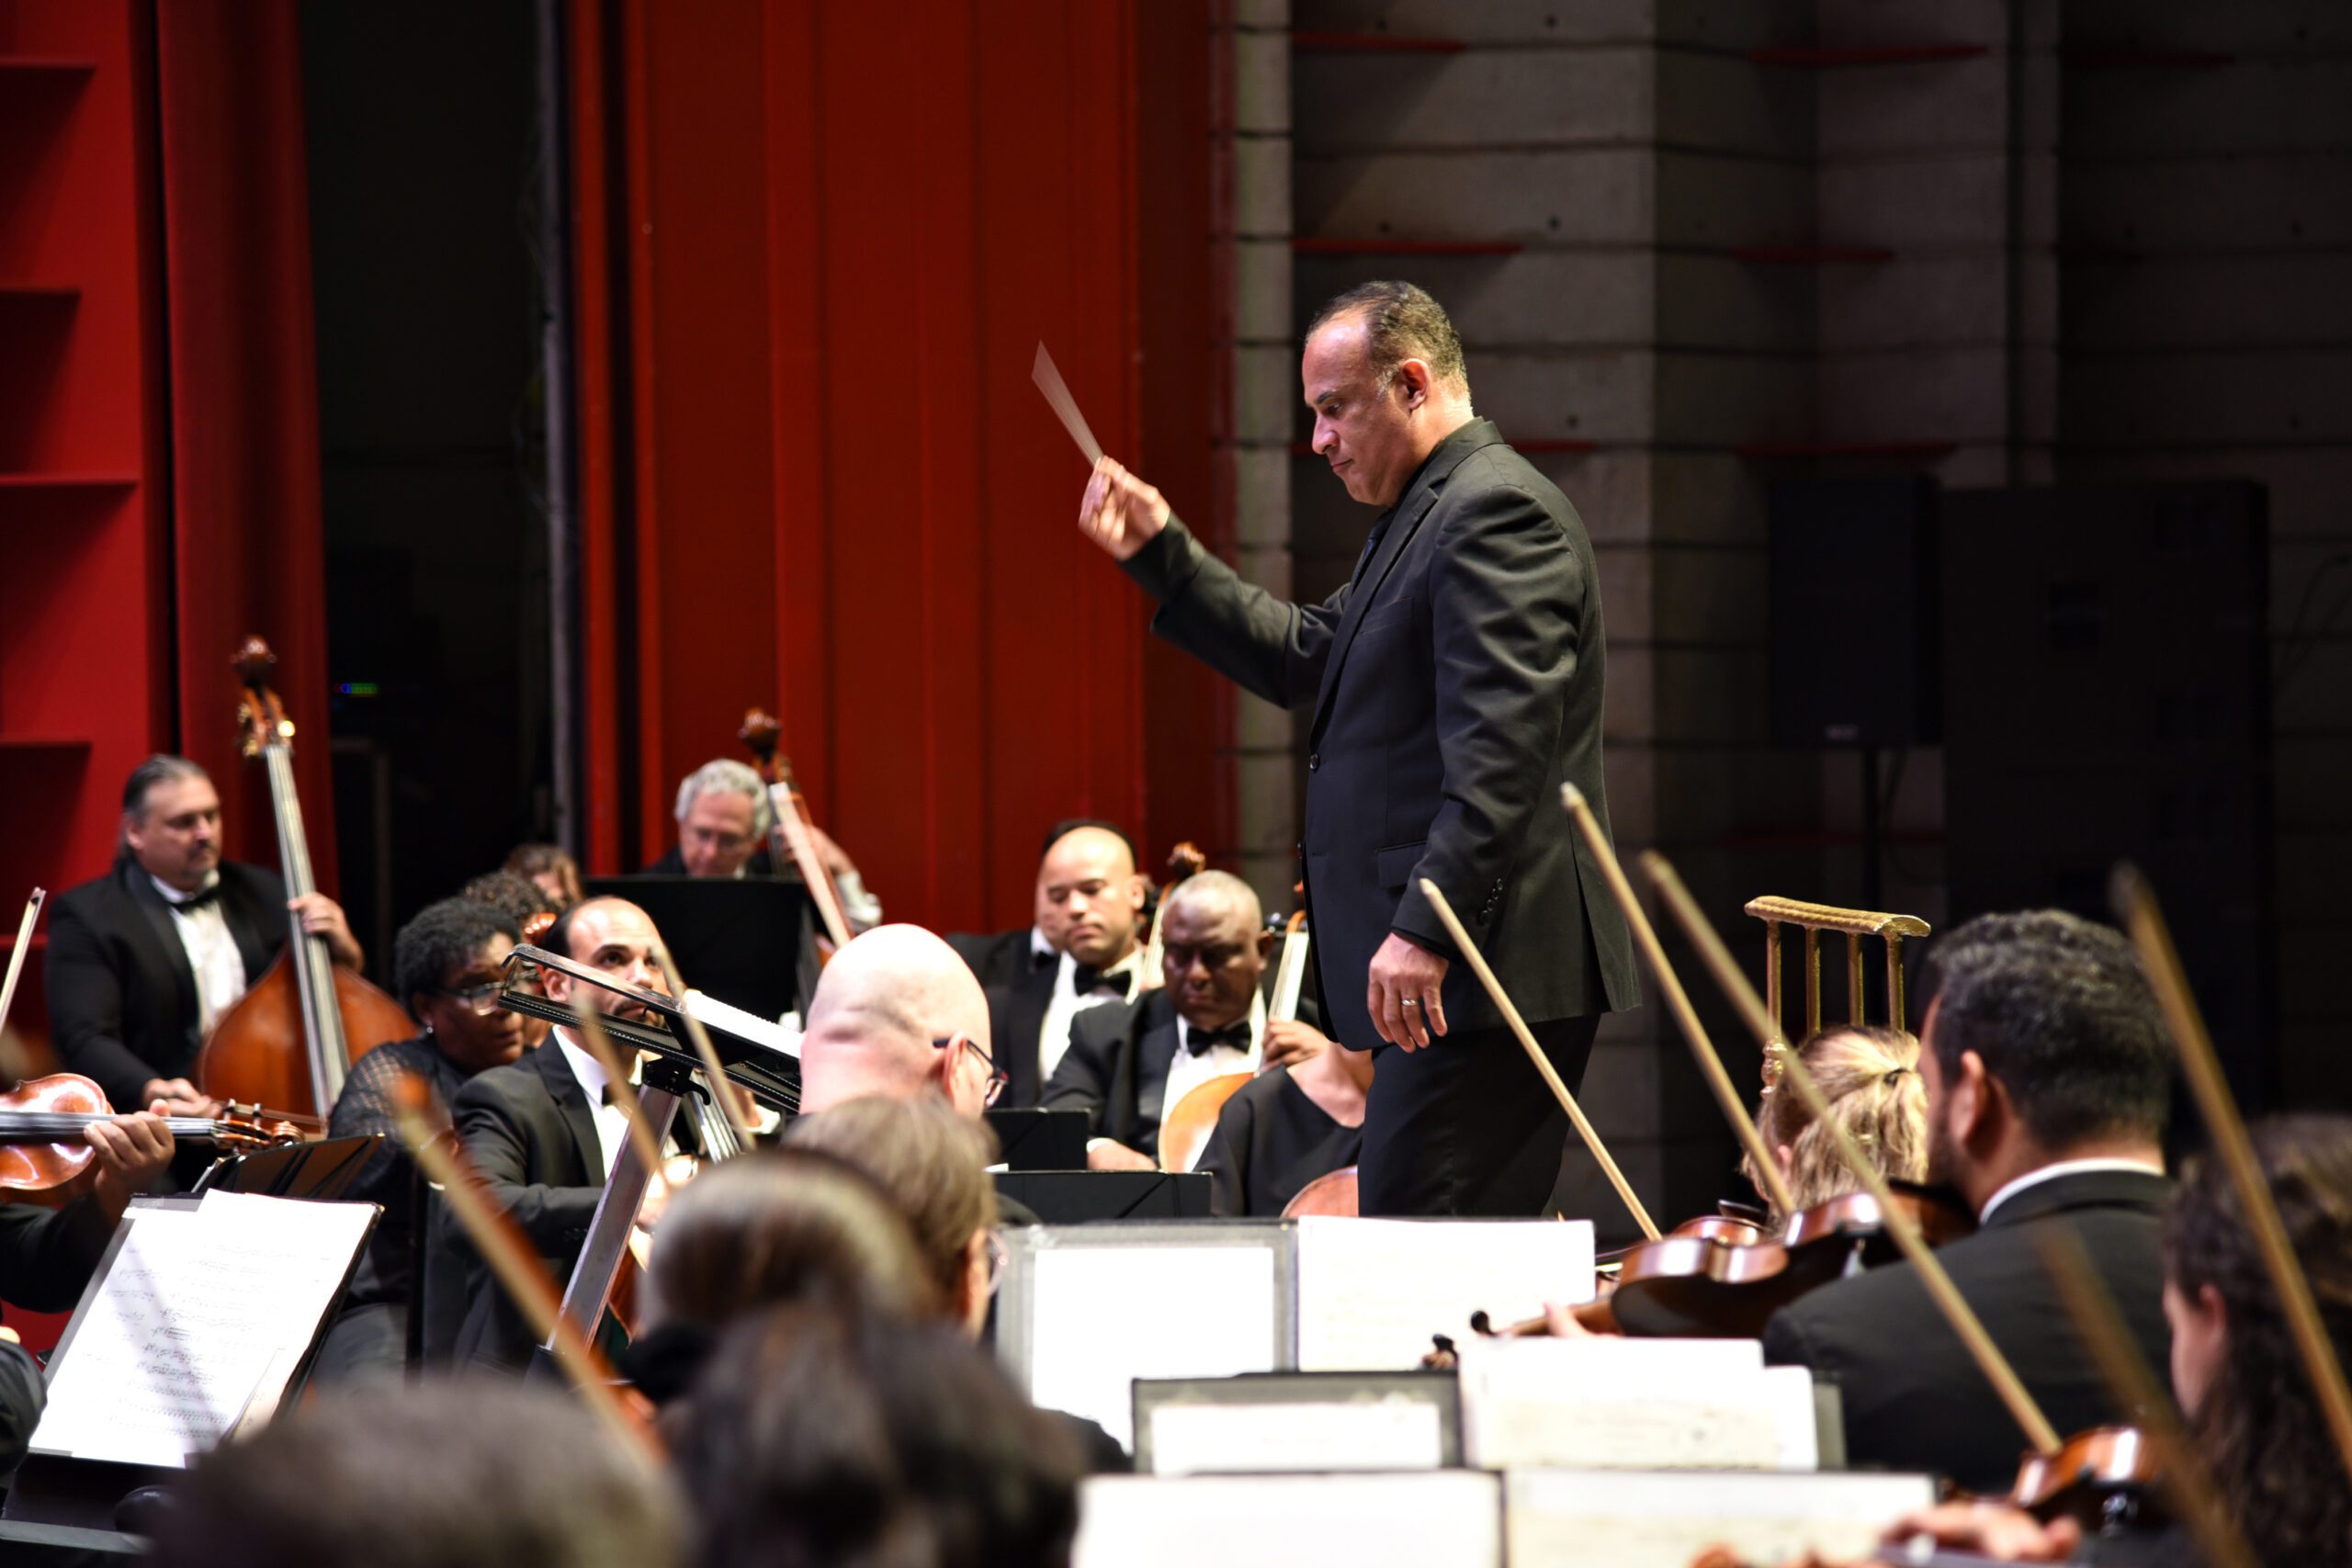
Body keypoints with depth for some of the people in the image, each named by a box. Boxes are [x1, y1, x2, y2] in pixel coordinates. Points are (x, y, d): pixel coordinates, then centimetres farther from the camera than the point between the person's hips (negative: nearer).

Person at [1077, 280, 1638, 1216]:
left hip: (1479, 970, -11)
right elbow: (1301, 660, 27)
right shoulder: (1426, 515, 21)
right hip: (1454, 965, 11)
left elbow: (1501, 750, -22)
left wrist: (1425, 928, -27)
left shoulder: (1496, 511, -13)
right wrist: (1160, 552, 21)